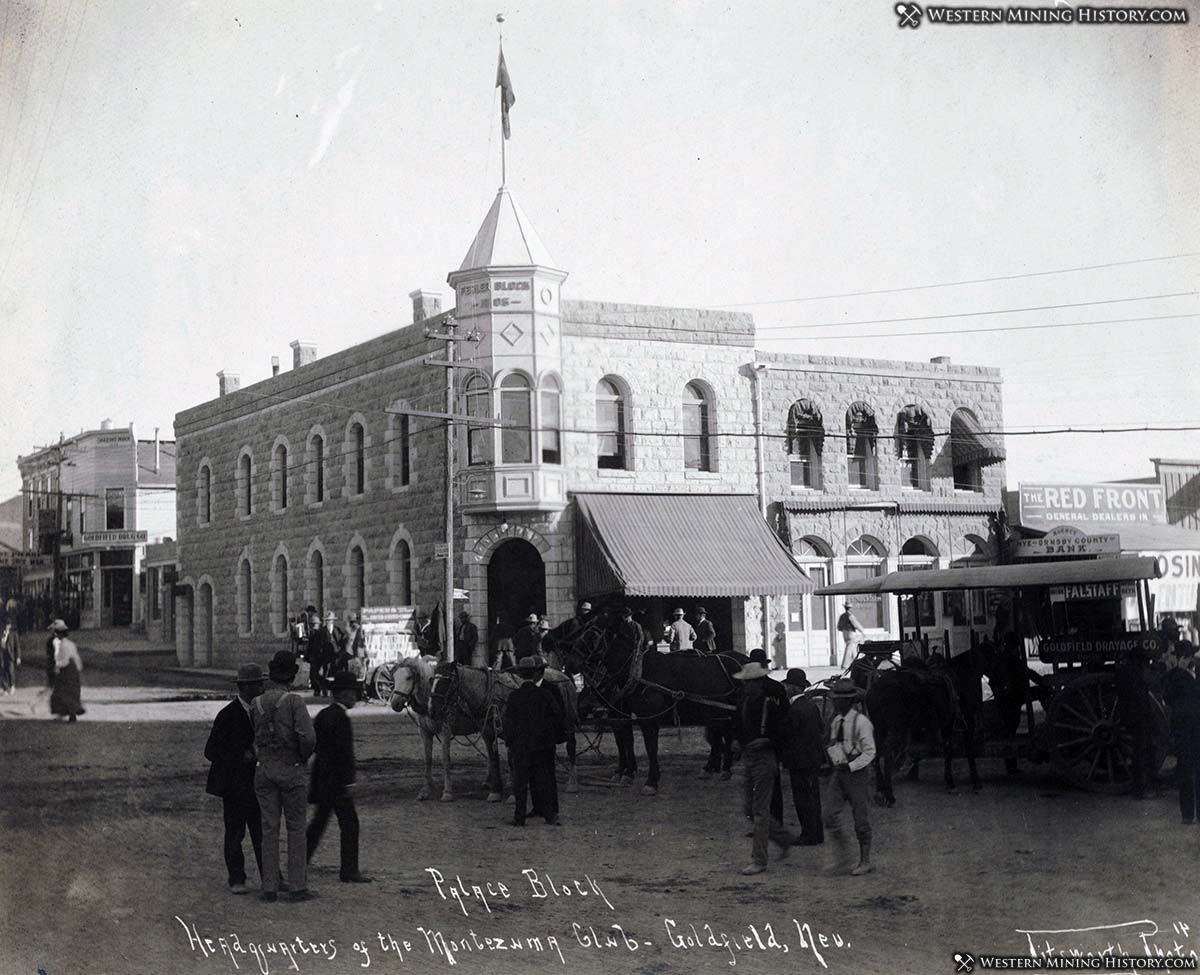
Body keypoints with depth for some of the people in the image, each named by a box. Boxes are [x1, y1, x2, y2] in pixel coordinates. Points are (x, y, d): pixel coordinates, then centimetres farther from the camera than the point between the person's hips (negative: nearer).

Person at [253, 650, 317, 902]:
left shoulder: (257, 703, 1)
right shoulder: (294, 701, -13)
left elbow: (254, 737, 5)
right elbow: (308, 736, -20)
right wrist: (304, 757, -4)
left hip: (264, 770, 3)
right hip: (292, 770, -3)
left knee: (269, 829, 8)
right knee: (296, 829, 6)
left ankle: (270, 888, 9)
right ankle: (298, 887, 5)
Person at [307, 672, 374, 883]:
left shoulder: (323, 715, 11)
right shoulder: (341, 718, -18)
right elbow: (344, 753, -21)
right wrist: (347, 783, -18)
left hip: (321, 777, 9)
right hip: (335, 782, -9)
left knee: (319, 821, 18)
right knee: (349, 823, -1)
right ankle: (349, 871, 3)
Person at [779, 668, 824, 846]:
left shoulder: (794, 711, -21)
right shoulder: (812, 705, 6)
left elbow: (786, 734, -16)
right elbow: (821, 729, 14)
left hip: (800, 761, -9)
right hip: (814, 757, 9)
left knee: (803, 799, -1)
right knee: (813, 796, 16)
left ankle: (809, 836, 4)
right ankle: (817, 834, 25)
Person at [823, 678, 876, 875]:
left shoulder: (861, 722, -12)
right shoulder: (835, 721, 9)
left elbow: (870, 752, -11)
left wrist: (850, 766, -18)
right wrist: (836, 762, 4)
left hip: (856, 772, -6)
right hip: (839, 772, 6)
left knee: (861, 819, 2)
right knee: (830, 815, -4)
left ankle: (865, 861, 14)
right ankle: (842, 853, 12)